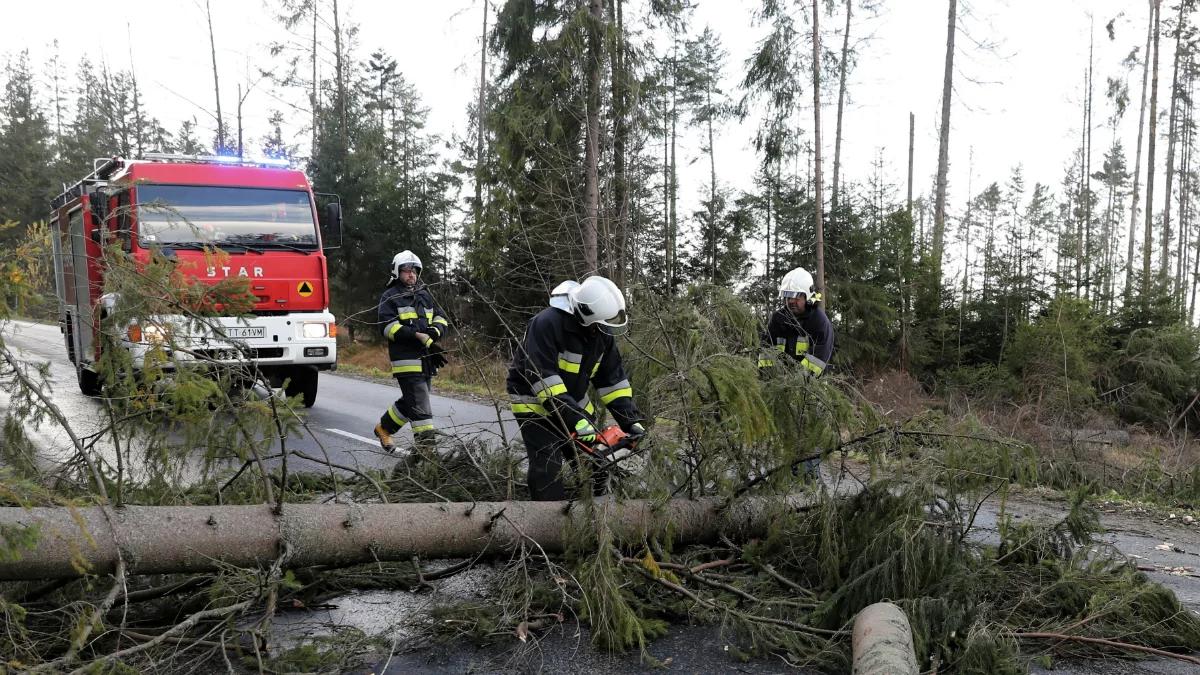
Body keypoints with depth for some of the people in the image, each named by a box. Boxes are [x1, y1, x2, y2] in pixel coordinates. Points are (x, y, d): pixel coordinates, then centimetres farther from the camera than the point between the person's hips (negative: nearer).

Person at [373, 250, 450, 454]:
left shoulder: (425, 296, 20)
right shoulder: (390, 297, 2)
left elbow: (442, 320, 16)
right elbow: (388, 327, -11)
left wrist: (435, 331, -8)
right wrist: (418, 336, -20)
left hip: (427, 359, 7)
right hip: (406, 359, -7)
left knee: (410, 402, 19)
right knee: (420, 406, -11)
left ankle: (384, 428, 40)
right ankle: (426, 449, -10)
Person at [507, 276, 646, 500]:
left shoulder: (600, 333, -6)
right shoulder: (547, 323, -29)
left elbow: (612, 378, 0)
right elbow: (542, 377, -34)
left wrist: (630, 419, -10)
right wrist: (575, 420, -38)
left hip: (572, 401, 7)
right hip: (536, 403, -7)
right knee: (548, 469, -16)